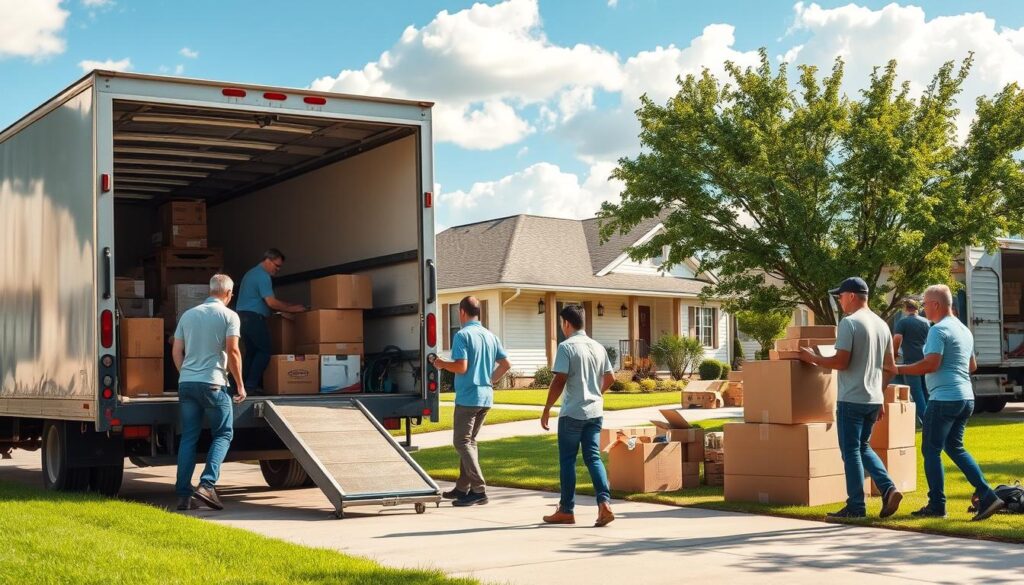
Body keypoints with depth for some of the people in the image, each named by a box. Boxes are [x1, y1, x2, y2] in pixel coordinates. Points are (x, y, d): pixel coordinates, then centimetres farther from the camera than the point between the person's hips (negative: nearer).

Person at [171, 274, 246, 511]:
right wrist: (240, 385, -2)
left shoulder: (188, 315, 15)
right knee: (223, 434, 5)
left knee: (188, 437, 8)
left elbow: (176, 352, 13)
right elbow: (232, 351, -9)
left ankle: (183, 494, 4)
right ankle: (207, 484, -12)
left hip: (186, 382, 5)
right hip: (212, 383, -5)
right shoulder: (229, 316, -1)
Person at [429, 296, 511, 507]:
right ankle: (463, 488, 22)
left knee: (461, 442, -3)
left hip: (468, 397, -8)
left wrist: (442, 363, -3)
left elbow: (461, 367, -20)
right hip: (486, 397, 8)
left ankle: (479, 490, -11)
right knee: (469, 441, 17)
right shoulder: (490, 336, 11)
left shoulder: (462, 335, -12)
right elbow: (506, 364, 11)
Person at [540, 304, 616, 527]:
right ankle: (604, 502, -10)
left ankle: (566, 511, 11)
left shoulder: (566, 347, -11)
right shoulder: (598, 347, 9)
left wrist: (546, 409, -8)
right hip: (595, 412, 6)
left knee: (567, 461, 5)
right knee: (593, 457, 7)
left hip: (572, 413, -5)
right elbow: (610, 378, 16)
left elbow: (559, 381, -15)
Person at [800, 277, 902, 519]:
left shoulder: (849, 323, -12)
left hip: (852, 400, -8)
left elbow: (841, 362, -18)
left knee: (851, 452, 0)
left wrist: (813, 358, -4)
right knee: (863, 447, 19)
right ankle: (888, 489, 4)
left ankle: (856, 507, 3)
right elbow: (890, 368, 16)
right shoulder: (882, 324, 13)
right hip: (874, 399, 8)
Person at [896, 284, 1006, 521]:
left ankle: (937, 505, 2)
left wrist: (898, 369, -13)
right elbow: (972, 366, 25)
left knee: (931, 450, 0)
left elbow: (931, 364, -21)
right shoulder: (964, 330, 17)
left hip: (944, 398, -9)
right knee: (955, 447, 16)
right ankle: (987, 496, 7)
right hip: (966, 397, 9)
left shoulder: (939, 330, -12)